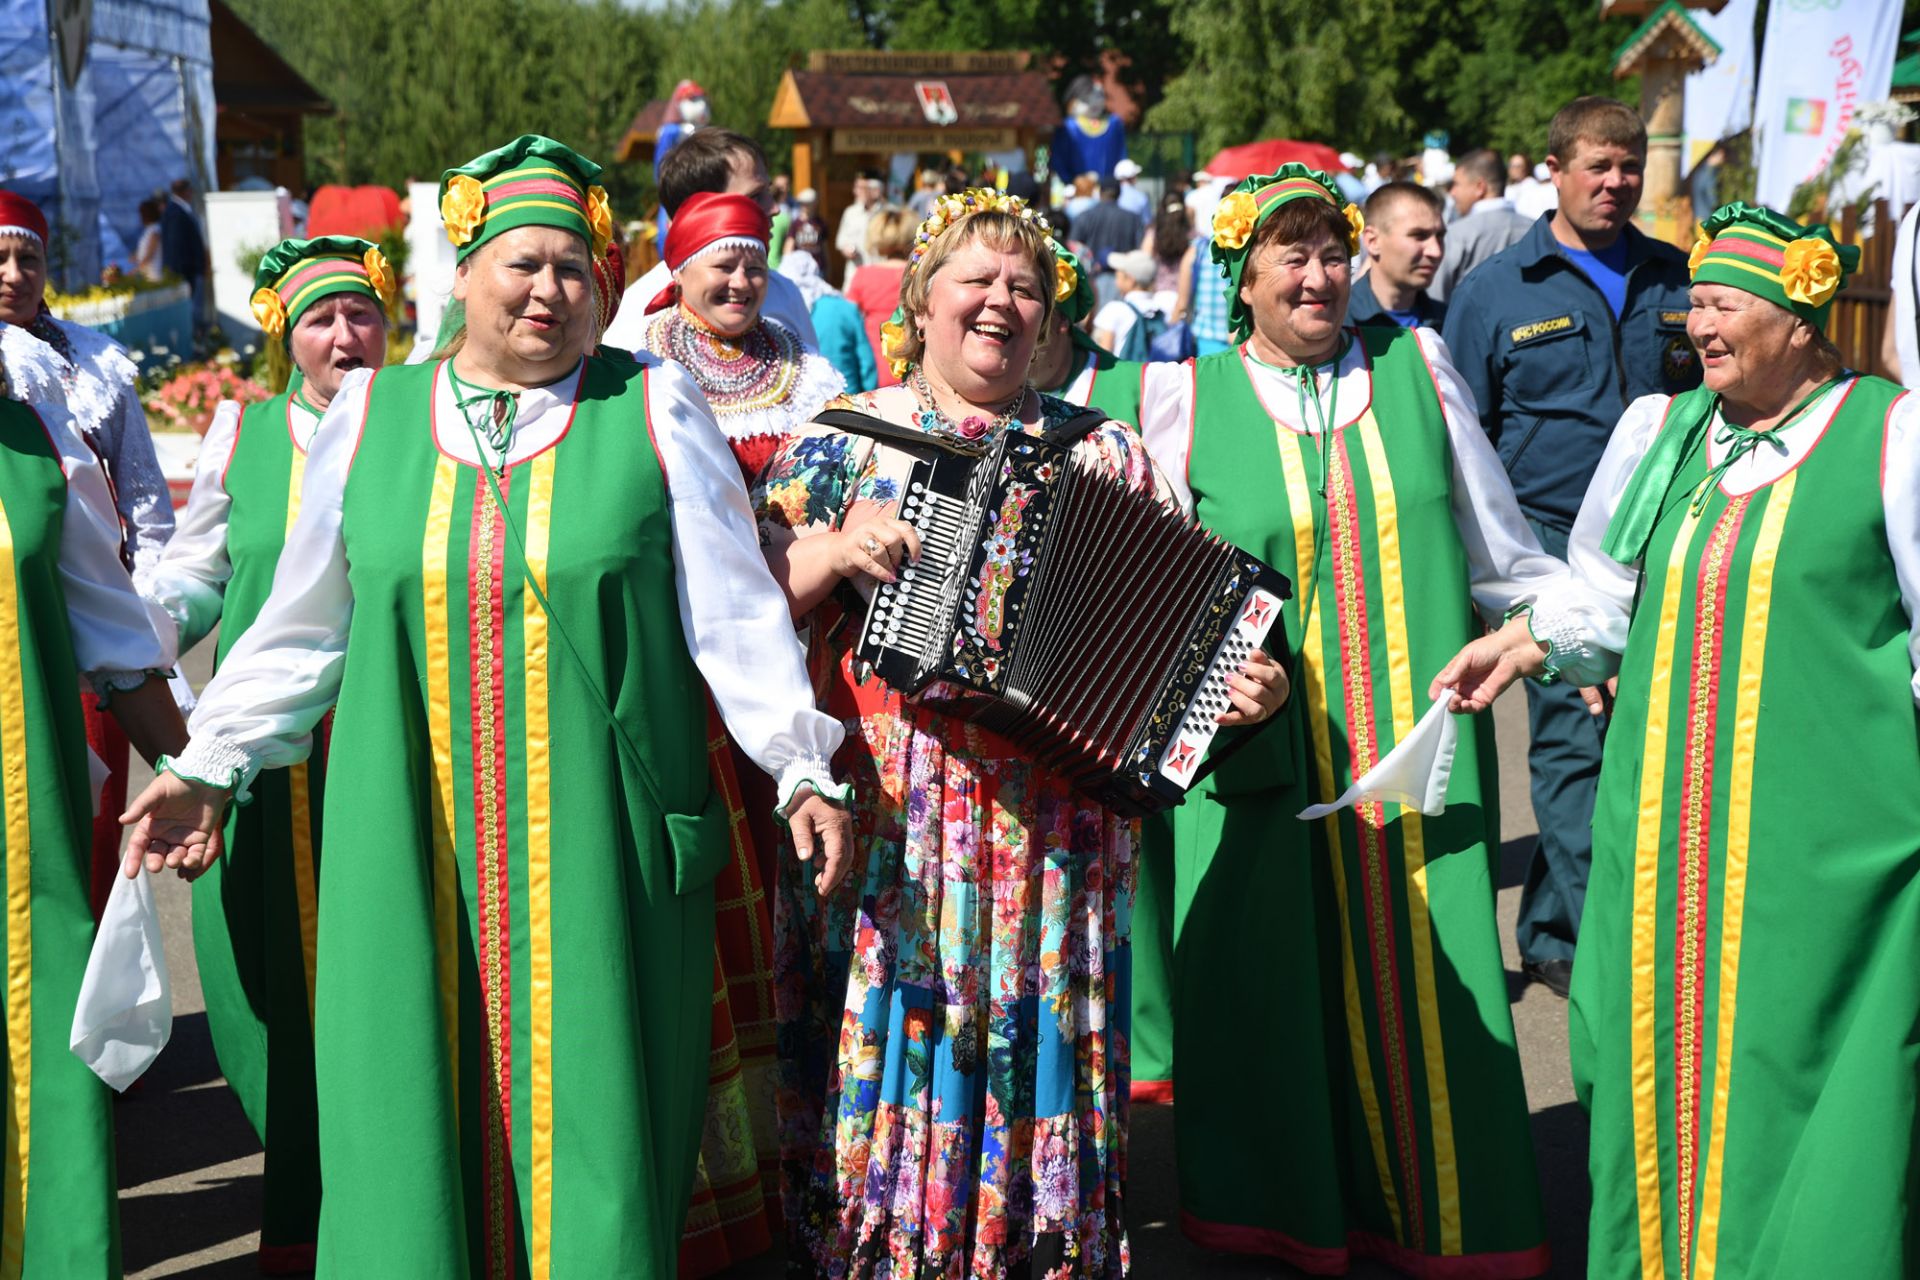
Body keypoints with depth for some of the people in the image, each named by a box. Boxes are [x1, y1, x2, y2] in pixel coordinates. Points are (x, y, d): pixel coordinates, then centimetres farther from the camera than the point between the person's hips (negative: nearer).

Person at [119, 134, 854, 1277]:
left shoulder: (654, 409, 1)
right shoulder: (372, 414, 8)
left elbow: (733, 606, 0)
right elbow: (302, 622, 13)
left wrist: (802, 770, -4)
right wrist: (207, 767, 12)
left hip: (596, 856, -2)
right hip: (415, 853, 2)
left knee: (588, 1099, 3)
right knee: (415, 1103, 5)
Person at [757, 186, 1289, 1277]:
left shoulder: (1108, 456, 12)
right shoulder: (846, 439, 7)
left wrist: (1238, 682, -7)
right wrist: (838, 548, -15)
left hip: (1051, 826, 1)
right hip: (884, 817, -1)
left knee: (1039, 1042, 6)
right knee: (888, 1034, 2)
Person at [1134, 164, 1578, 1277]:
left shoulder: (1416, 368, 7)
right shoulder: (1188, 398, 3)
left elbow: (1502, 554, 9)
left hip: (1417, 744, 1)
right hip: (1270, 756, -1)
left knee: (1425, 972, 4)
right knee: (1283, 974, 3)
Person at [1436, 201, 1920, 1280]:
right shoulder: (1661, 430, 10)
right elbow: (1611, 604, 19)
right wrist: (1537, 644, 3)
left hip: (1824, 850, -4)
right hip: (1666, 844, 5)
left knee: (1793, 1091, 0)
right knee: (1660, 1075, 12)